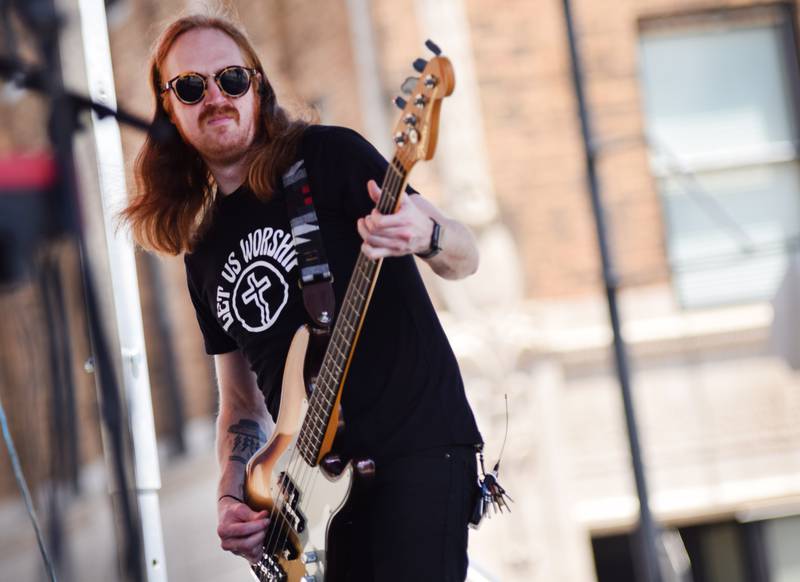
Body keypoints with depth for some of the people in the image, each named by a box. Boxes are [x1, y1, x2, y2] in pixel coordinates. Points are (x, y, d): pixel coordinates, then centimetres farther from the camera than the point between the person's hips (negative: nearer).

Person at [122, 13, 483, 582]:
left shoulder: (328, 157, 0)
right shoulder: (204, 252, 17)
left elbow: (466, 257, -6)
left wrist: (424, 235, -29)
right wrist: (232, 499, 5)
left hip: (420, 443, -6)